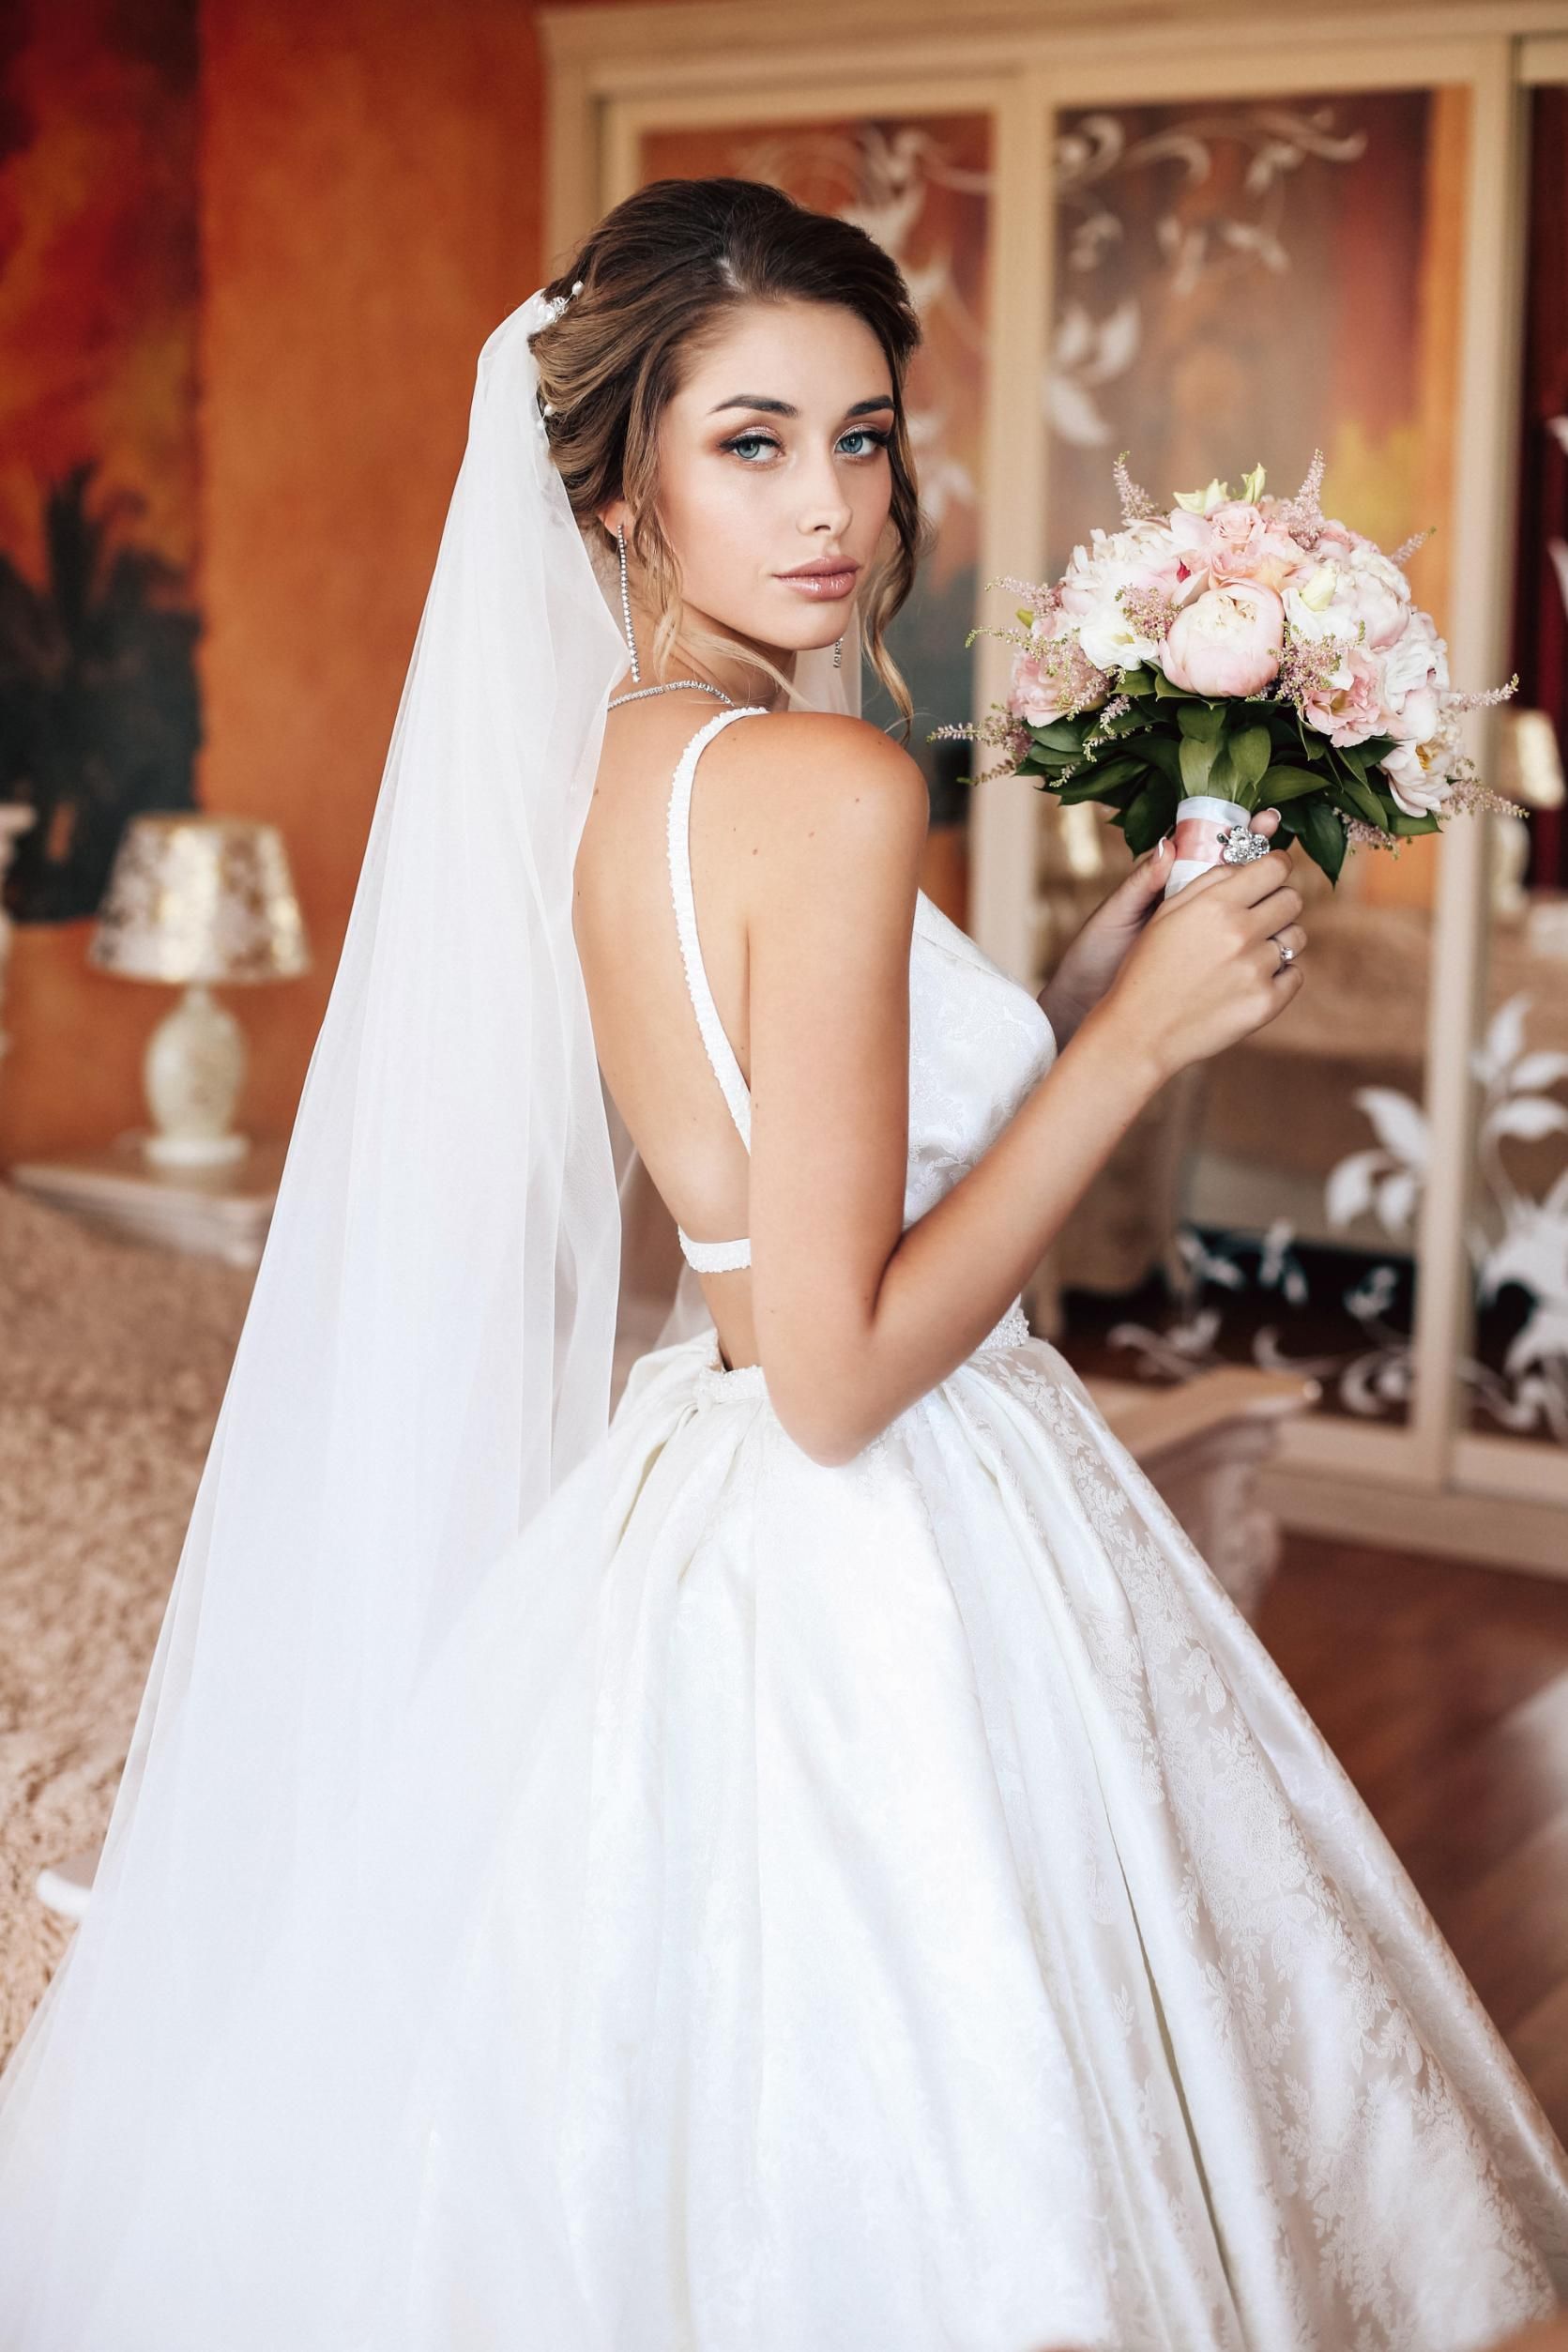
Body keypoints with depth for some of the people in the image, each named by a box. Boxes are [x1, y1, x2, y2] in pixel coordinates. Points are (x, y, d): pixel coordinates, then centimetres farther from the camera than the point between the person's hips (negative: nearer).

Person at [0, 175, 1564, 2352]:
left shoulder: (595, 768, 6)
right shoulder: (832, 784, -21)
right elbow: (842, 1374, -23)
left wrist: (1103, 979, 10)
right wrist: (1141, 1036, -16)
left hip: (701, 1515, 9)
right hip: (881, 1597, -9)